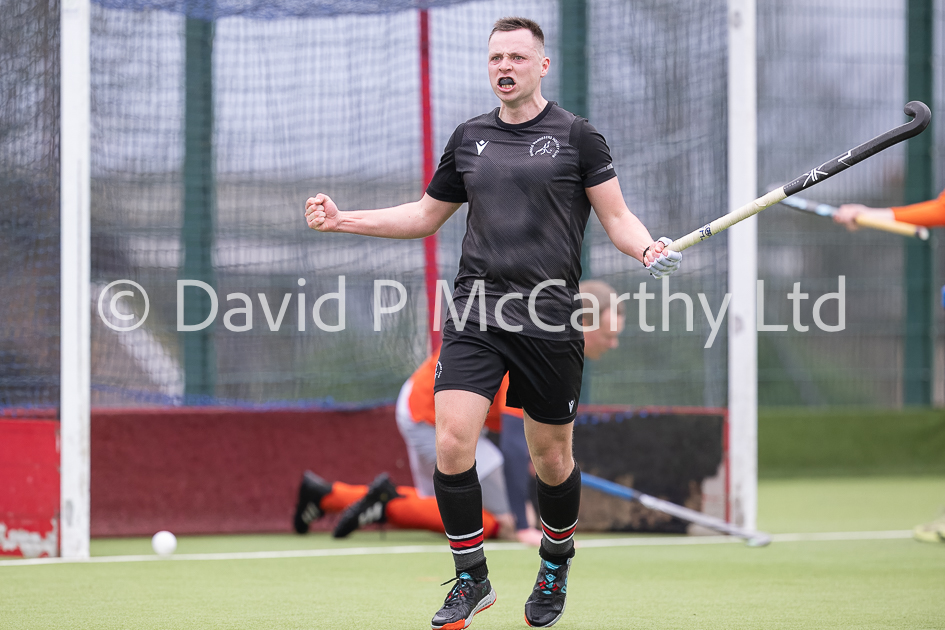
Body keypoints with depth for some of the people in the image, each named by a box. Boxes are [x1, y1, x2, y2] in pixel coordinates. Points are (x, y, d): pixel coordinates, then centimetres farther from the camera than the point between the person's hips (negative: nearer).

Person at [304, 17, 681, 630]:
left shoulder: (576, 135, 1)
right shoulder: (469, 137, 13)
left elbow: (617, 216, 0)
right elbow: (426, 215, 24)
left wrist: (647, 248, -22)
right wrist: (341, 220, 16)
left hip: (549, 322, -3)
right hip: (476, 313, 3)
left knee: (551, 458, 7)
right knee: (452, 443, -13)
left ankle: (556, 566, 34)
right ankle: (472, 579, 2)